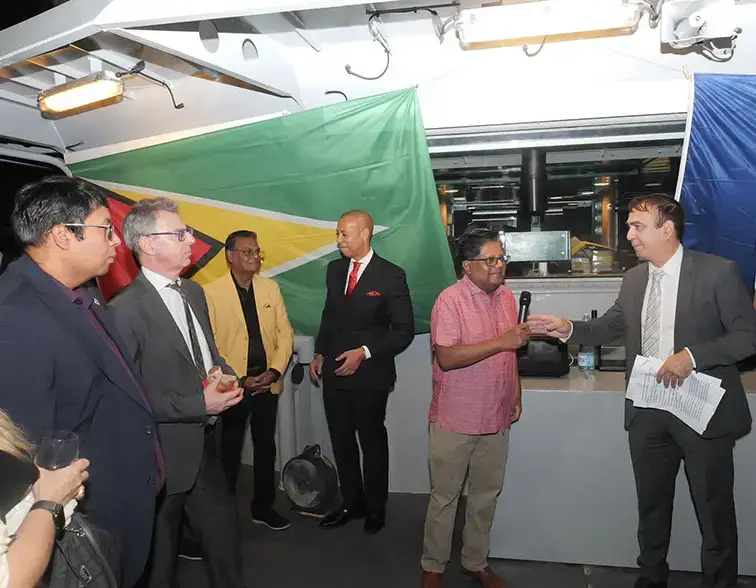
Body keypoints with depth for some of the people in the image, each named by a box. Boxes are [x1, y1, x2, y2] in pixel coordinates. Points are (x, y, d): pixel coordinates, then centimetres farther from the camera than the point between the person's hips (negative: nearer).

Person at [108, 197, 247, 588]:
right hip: (165, 455, -7)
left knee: (223, 532, 20)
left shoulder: (194, 292, 6)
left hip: (205, 444, 7)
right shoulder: (126, 310, -20)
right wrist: (199, 404, -22)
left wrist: (226, 377, -3)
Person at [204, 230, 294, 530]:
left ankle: (263, 506, 30)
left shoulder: (270, 287, 5)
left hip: (268, 382, 4)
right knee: (230, 449, 10)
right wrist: (238, 380, -14)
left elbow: (285, 332, 5)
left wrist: (275, 370, -8)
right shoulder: (211, 292, -8)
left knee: (266, 445, 14)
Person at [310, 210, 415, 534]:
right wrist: (320, 353, 8)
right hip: (334, 372, 5)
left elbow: (404, 331, -12)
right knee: (341, 442, 15)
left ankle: (375, 508, 32)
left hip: (370, 375, -5)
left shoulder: (391, 275, -12)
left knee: (372, 442, 12)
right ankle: (351, 503, 34)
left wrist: (364, 352, -19)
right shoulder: (335, 269, 6)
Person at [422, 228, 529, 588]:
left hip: (496, 419, 6)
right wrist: (501, 341, -27)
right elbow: (447, 358, -25)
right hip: (455, 420, -6)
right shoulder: (451, 300, -16)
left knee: (486, 496, 18)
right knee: (445, 498, 9)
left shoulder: (507, 296, 5)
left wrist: (516, 393, 14)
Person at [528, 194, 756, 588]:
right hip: (646, 412, 5)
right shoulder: (634, 278, 4)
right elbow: (610, 327, 10)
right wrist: (568, 329, -7)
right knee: (651, 505, 20)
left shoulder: (718, 272, -12)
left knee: (714, 511, 13)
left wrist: (692, 355, -24)